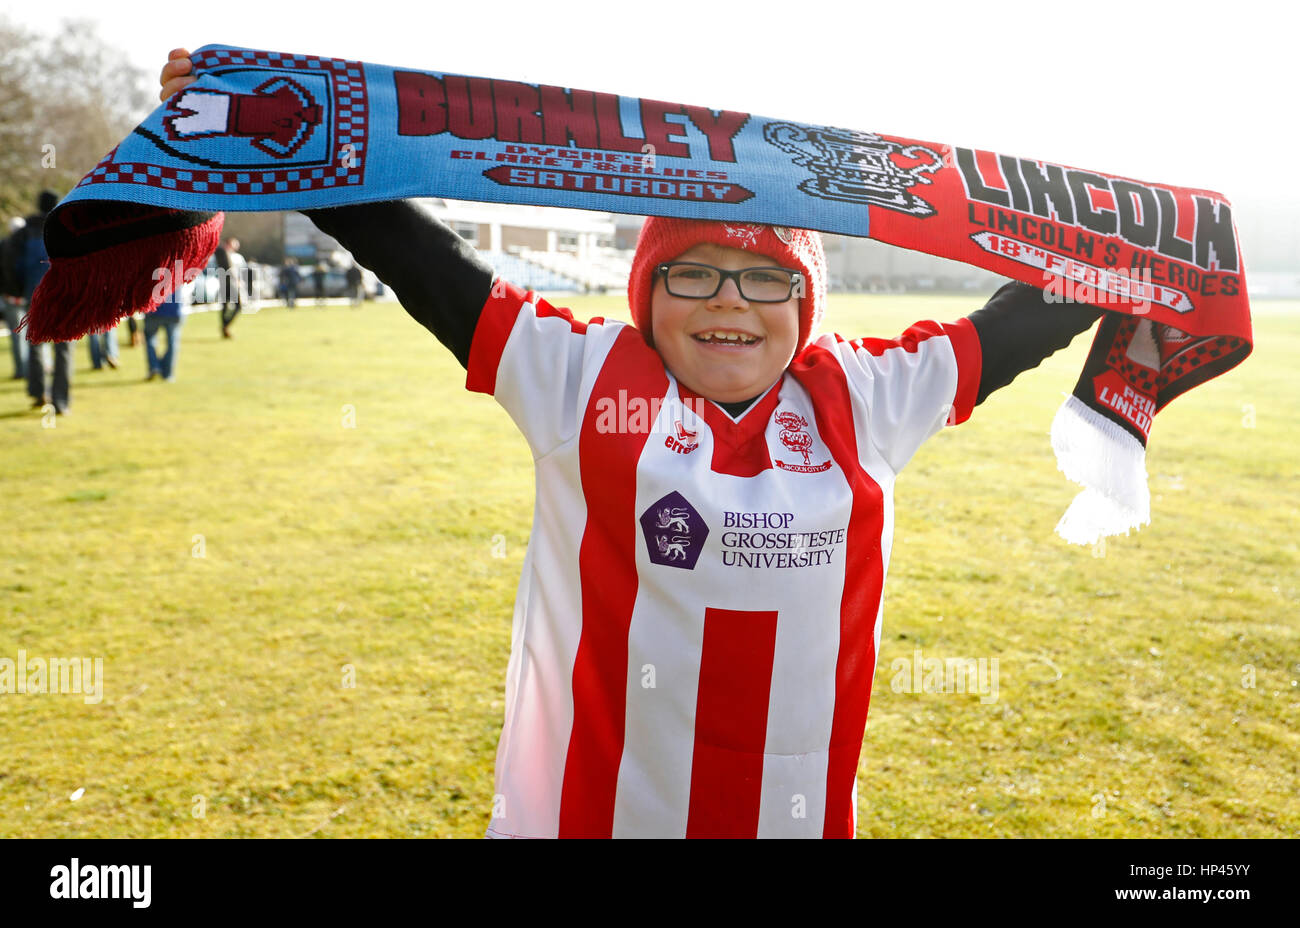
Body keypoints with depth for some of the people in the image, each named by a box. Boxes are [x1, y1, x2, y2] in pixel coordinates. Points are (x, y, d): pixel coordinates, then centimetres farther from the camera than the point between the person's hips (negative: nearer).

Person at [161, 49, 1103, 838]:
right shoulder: (580, 375, -5)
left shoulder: (865, 396, 1)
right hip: (588, 804, -1)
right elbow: (418, 260, -5)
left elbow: (1016, 322, 11)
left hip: (802, 808, 2)